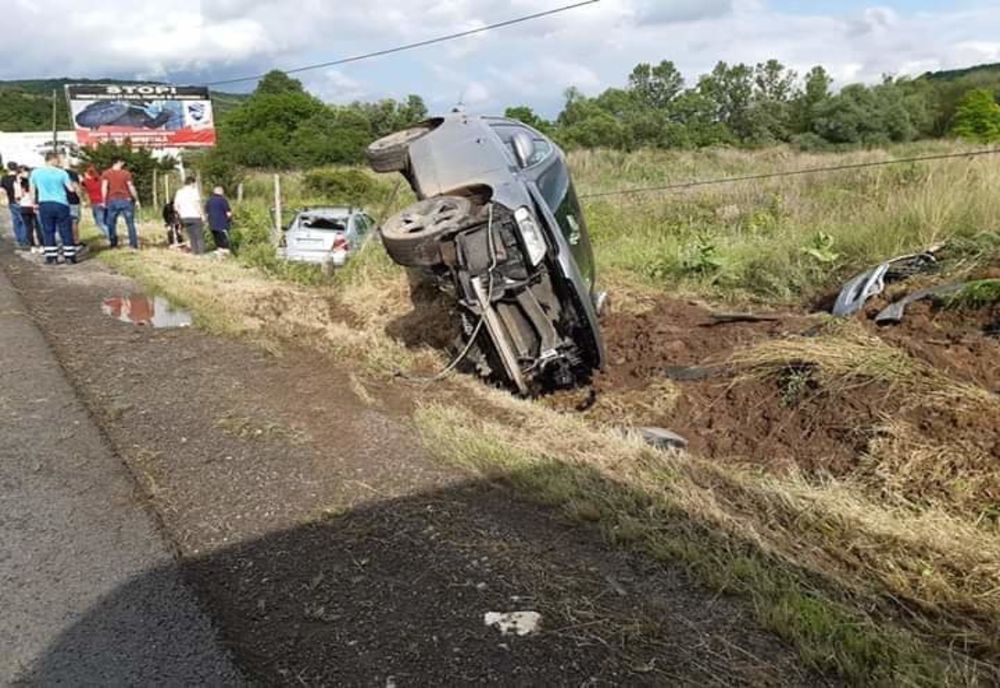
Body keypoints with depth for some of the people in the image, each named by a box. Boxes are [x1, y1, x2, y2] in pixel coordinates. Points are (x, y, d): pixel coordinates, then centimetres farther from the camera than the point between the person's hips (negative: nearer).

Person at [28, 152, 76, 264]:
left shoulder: (35, 172, 5)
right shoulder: (61, 173, -3)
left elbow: (32, 190, 12)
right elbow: (71, 189, -1)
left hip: (44, 204, 2)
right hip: (61, 204, -2)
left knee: (48, 232, 8)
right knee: (66, 232, 5)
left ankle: (51, 257, 6)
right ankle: (70, 256, 6)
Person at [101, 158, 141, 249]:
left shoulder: (106, 174, 2)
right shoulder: (126, 173, -2)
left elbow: (104, 187, -8)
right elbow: (131, 187, -4)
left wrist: (104, 201, -6)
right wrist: (136, 200, 4)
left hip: (112, 201, 1)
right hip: (126, 200, -1)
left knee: (111, 223, 11)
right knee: (130, 223, 6)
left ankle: (113, 244, 12)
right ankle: (134, 244, 7)